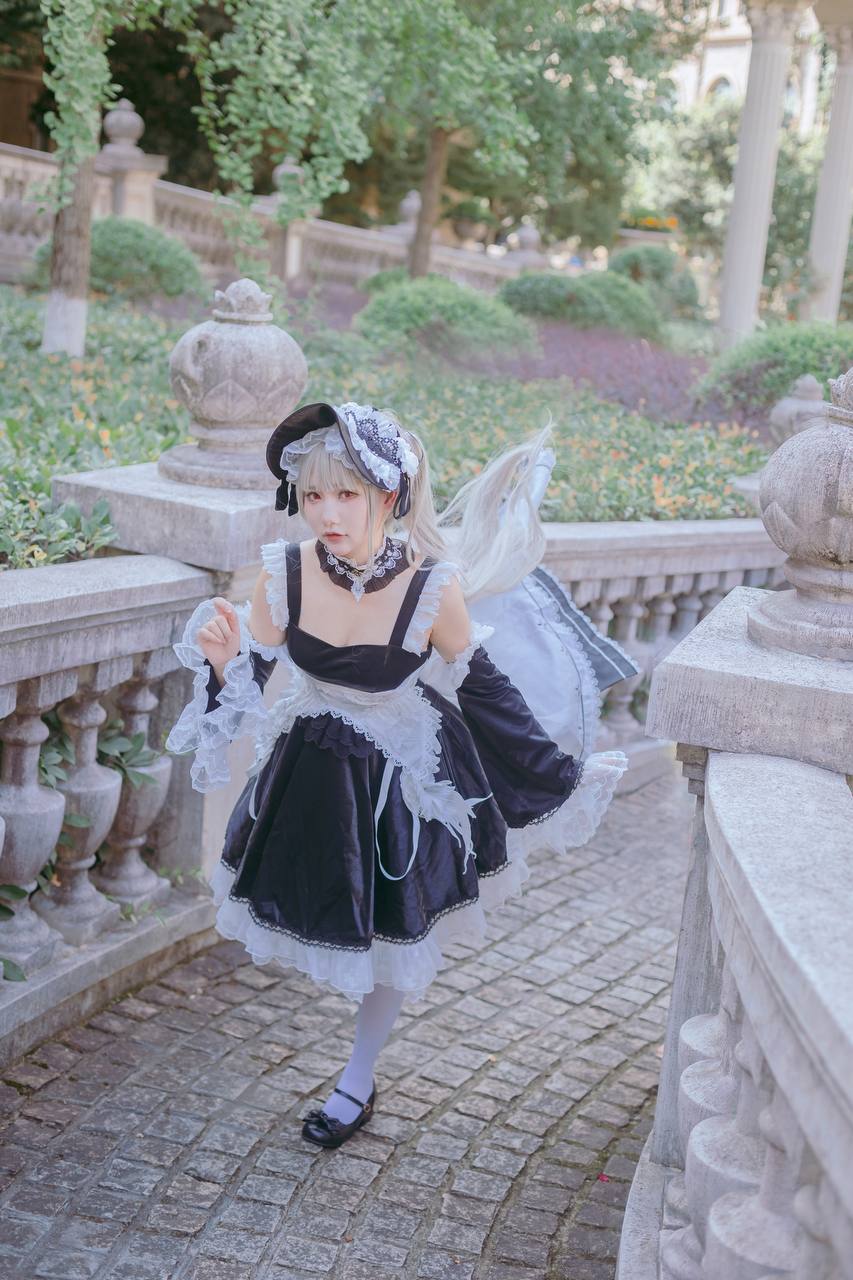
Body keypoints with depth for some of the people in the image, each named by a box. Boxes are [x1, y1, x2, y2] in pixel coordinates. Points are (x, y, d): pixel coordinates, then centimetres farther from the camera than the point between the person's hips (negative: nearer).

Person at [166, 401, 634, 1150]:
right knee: (325, 909, 19)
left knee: (396, 927, 15)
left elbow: (484, 687, -11)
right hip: (315, 770, 2)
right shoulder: (285, 573, -22)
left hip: (406, 777, -2)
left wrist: (563, 771, -3)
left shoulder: (433, 588, -28)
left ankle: (358, 1081, 40)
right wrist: (222, 656, -34)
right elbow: (244, 684, -11)